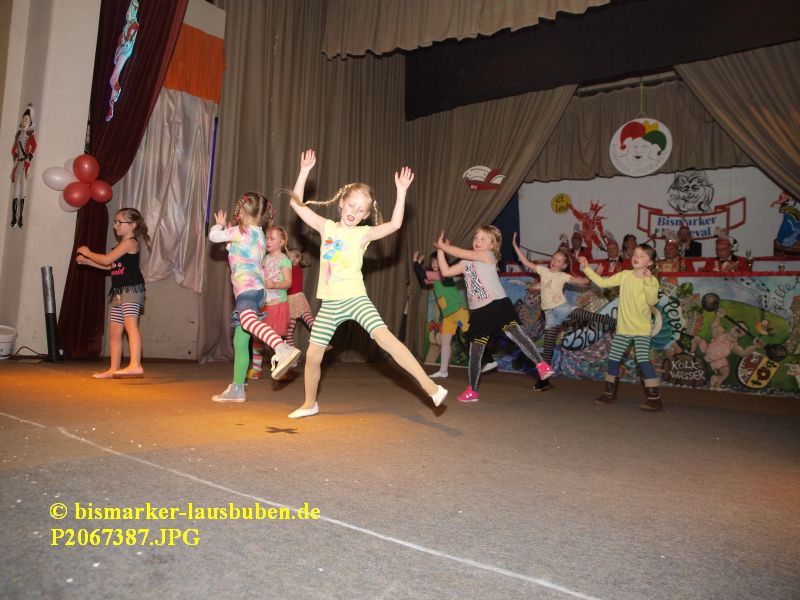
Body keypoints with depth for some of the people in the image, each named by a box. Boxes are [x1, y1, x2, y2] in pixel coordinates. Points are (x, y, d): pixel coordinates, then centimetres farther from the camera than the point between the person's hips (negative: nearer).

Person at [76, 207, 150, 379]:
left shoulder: (130, 242, -9)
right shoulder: (121, 245, 21)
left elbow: (106, 260, -12)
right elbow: (109, 266, 28)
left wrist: (88, 252, 4)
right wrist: (86, 261, 26)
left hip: (132, 289, -10)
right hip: (118, 292, 10)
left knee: (130, 323, -26)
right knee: (114, 332, 12)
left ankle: (135, 365, -38)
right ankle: (113, 369, 21)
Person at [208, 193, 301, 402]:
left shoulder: (241, 231, 0)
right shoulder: (259, 235, 25)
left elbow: (213, 235, 5)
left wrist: (220, 224, 25)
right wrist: (231, 234, 44)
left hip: (248, 287, -10)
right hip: (254, 288, 10)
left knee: (248, 319, -39)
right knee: (240, 341, 11)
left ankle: (283, 349, -63)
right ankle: (237, 389, 15)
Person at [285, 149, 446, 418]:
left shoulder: (363, 233, -2)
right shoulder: (327, 227, 7)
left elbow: (394, 224, -17)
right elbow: (297, 204, 6)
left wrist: (401, 190, -19)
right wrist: (305, 171, 2)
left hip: (355, 298, -4)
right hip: (330, 303, 4)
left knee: (384, 337, -22)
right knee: (312, 355, 7)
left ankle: (429, 385, -20)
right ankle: (309, 403, 31)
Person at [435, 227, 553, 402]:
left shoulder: (488, 255, -2)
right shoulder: (466, 263, 17)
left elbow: (461, 253, -9)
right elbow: (446, 271, 11)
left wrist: (443, 245, 4)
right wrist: (440, 250, 7)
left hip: (497, 304, -6)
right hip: (478, 311, 6)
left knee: (513, 332, -29)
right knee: (475, 352, 8)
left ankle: (541, 365, -28)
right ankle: (472, 391, 18)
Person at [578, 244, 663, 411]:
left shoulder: (652, 280, -8)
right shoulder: (624, 275, 2)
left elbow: (652, 301, -22)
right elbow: (602, 282, 2)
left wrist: (647, 281, -29)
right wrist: (586, 268, -3)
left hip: (642, 329, -5)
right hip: (623, 328, 5)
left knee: (643, 360, -15)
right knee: (613, 359, 10)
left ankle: (654, 399, -7)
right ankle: (609, 393, 27)